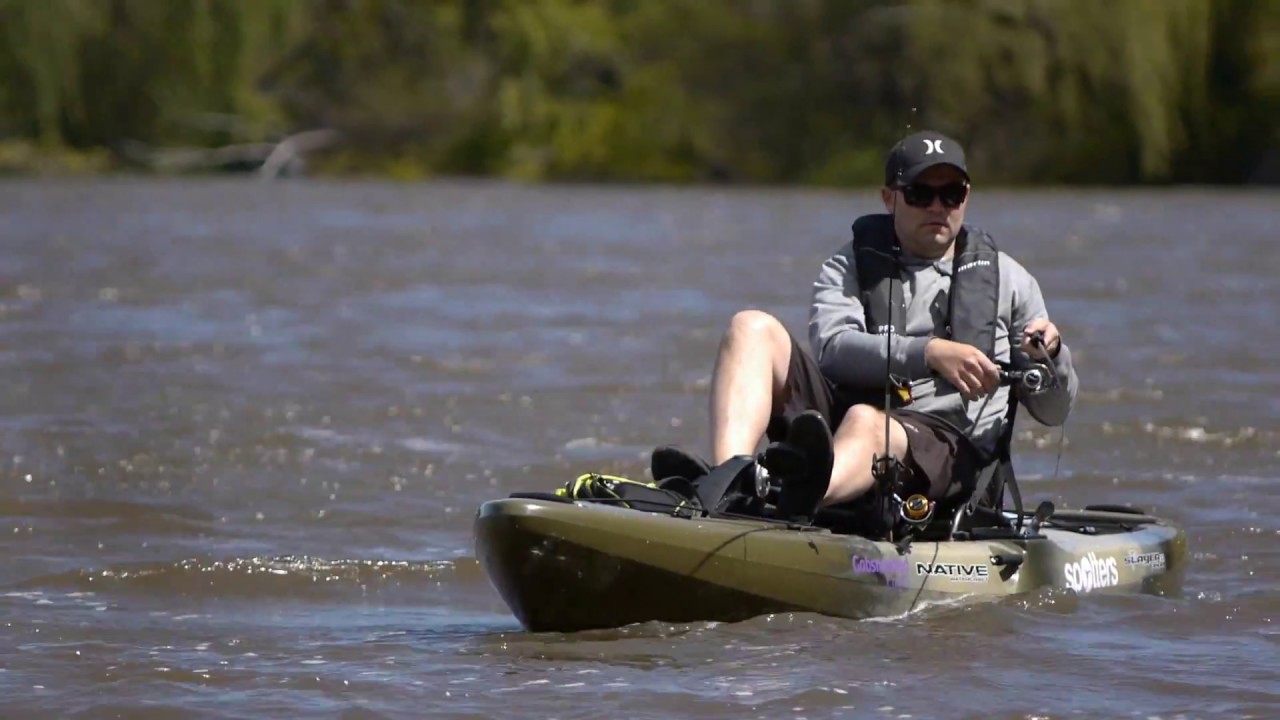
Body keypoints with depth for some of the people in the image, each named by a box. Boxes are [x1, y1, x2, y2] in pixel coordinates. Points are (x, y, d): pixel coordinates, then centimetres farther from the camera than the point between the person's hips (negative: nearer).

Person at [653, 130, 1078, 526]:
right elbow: (831, 348, -5)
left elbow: (1053, 412, 16)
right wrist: (928, 353, -19)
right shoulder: (852, 265, 19)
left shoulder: (1005, 278, 18)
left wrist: (1051, 357, -7)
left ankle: (804, 497, -79)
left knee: (865, 423, -38)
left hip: (942, 446, -3)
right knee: (753, 328, -16)